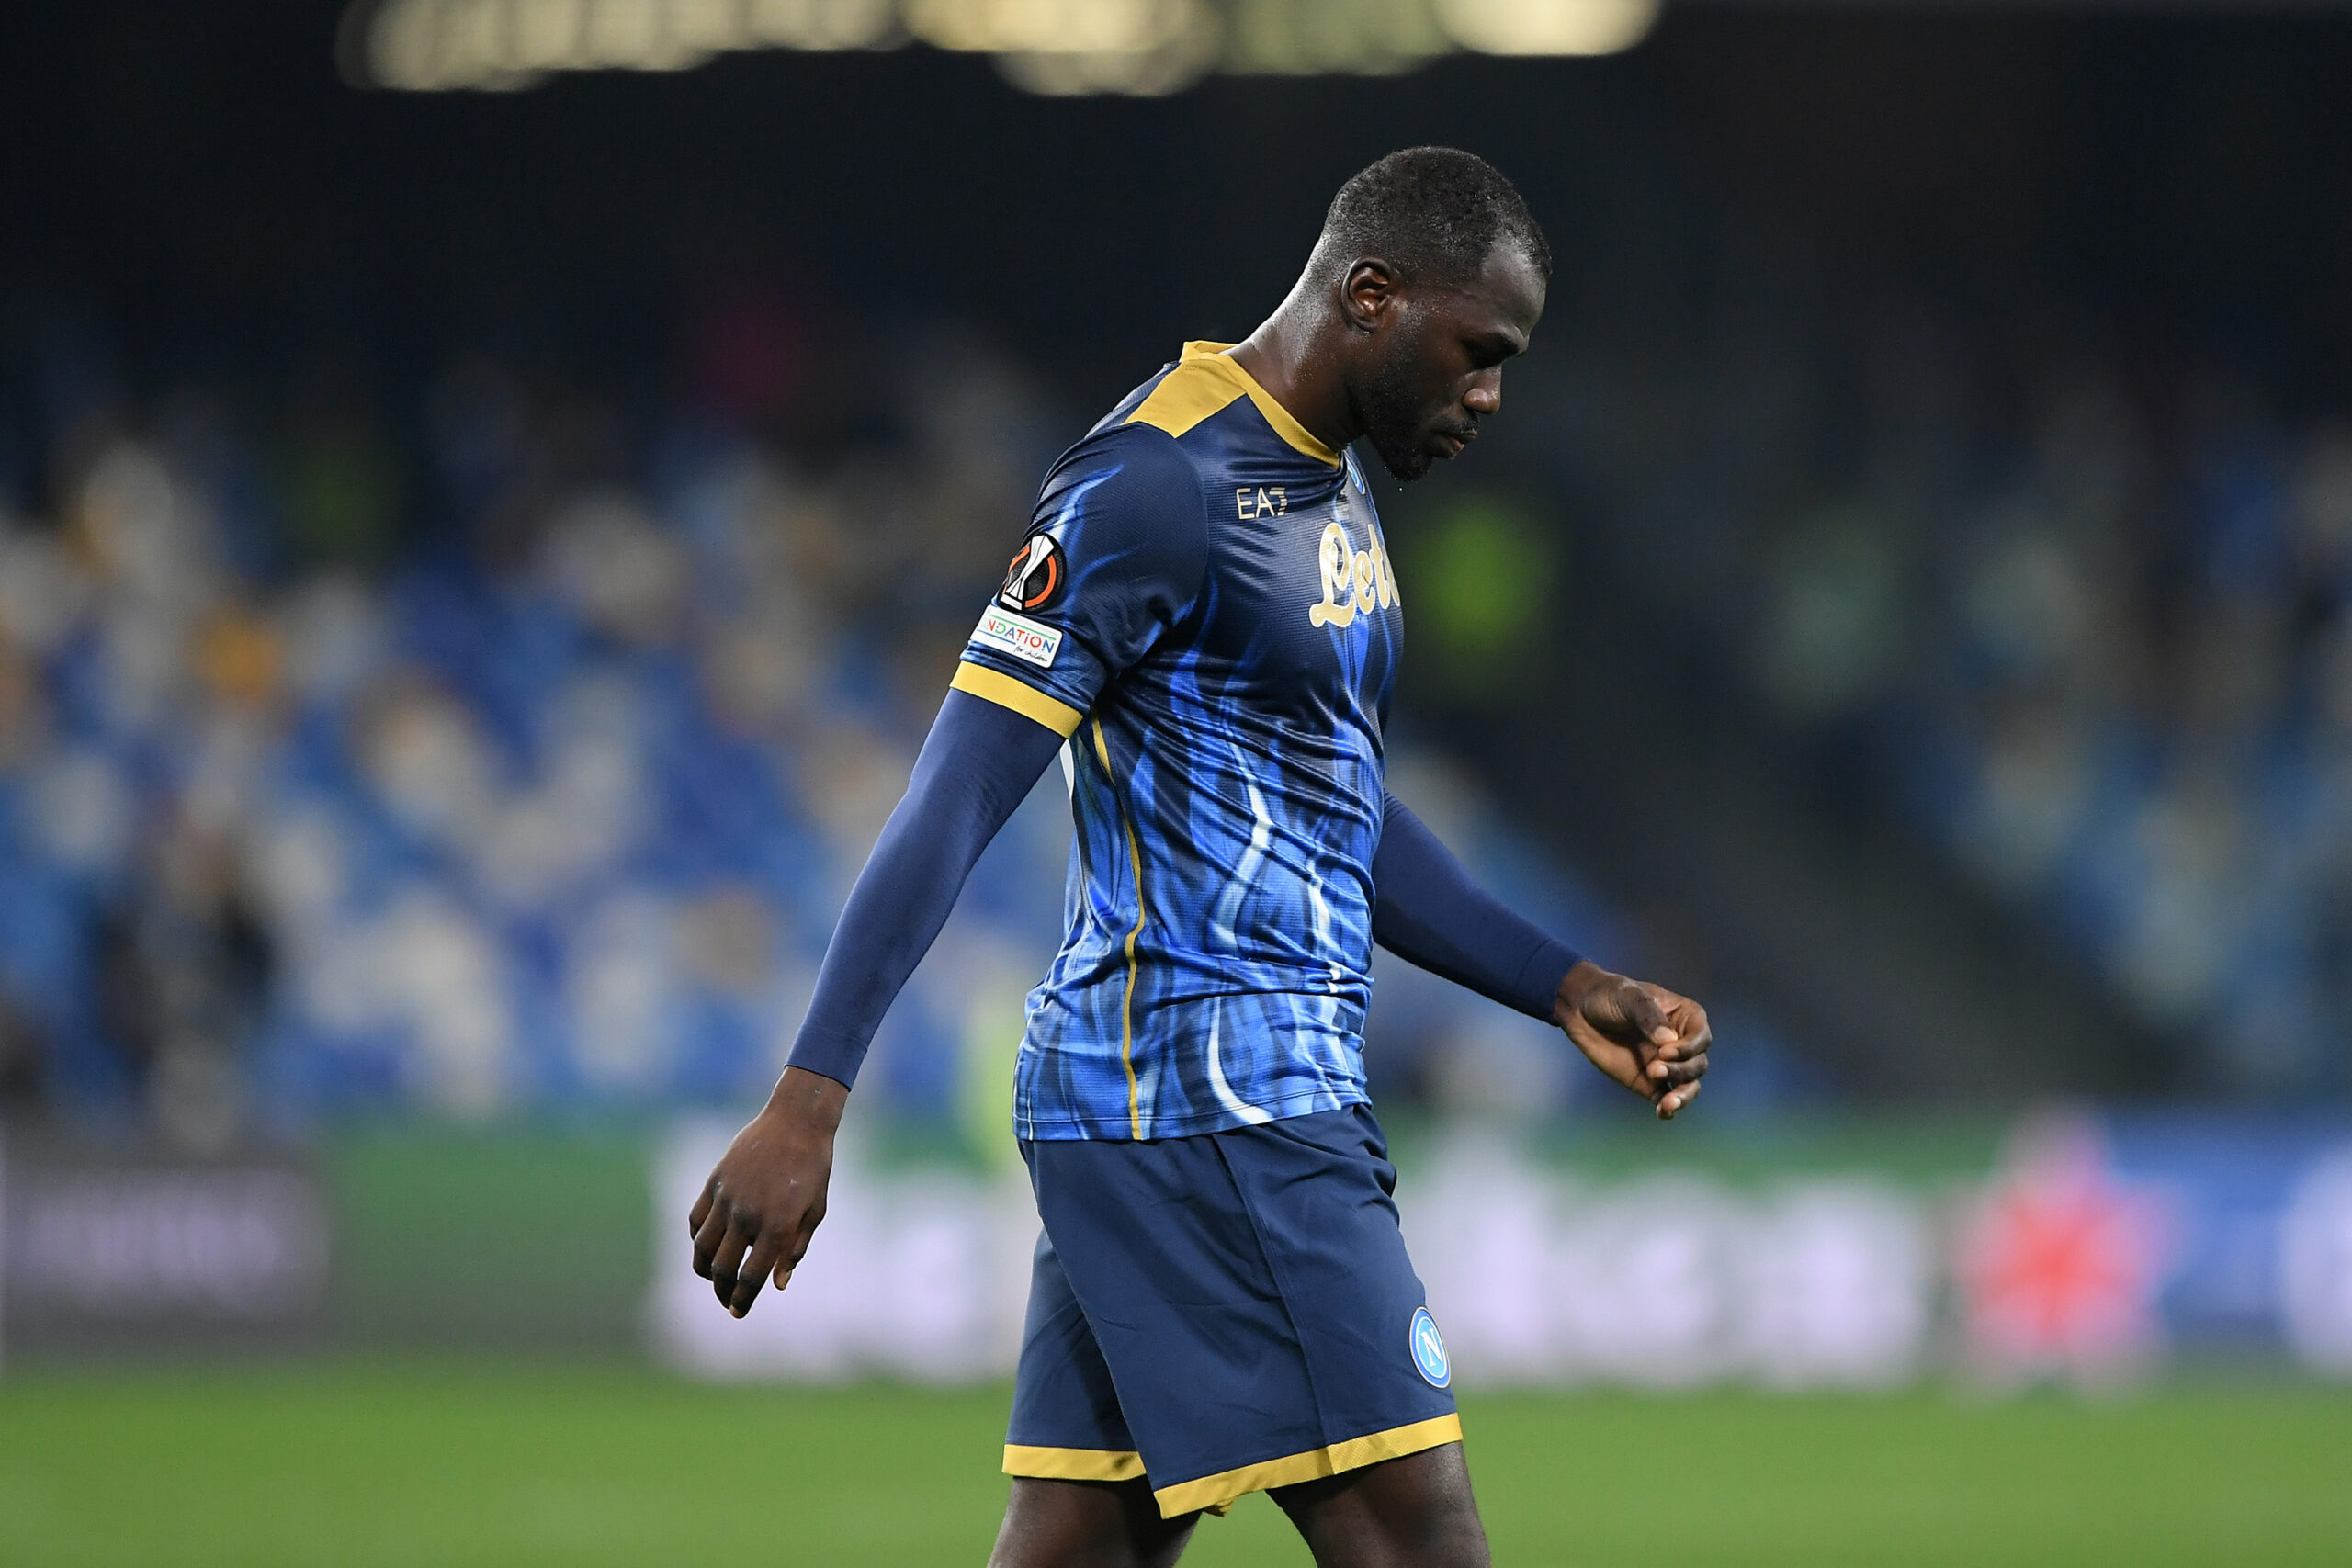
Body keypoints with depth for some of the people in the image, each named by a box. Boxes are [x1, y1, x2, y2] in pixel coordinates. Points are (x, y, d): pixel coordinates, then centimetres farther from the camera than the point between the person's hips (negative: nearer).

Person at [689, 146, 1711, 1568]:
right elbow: (957, 799, -18)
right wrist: (810, 1103, -23)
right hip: (1207, 1093, -10)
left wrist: (1570, 993, 22)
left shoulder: (1331, 487, 17)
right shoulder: (1154, 490, -14)